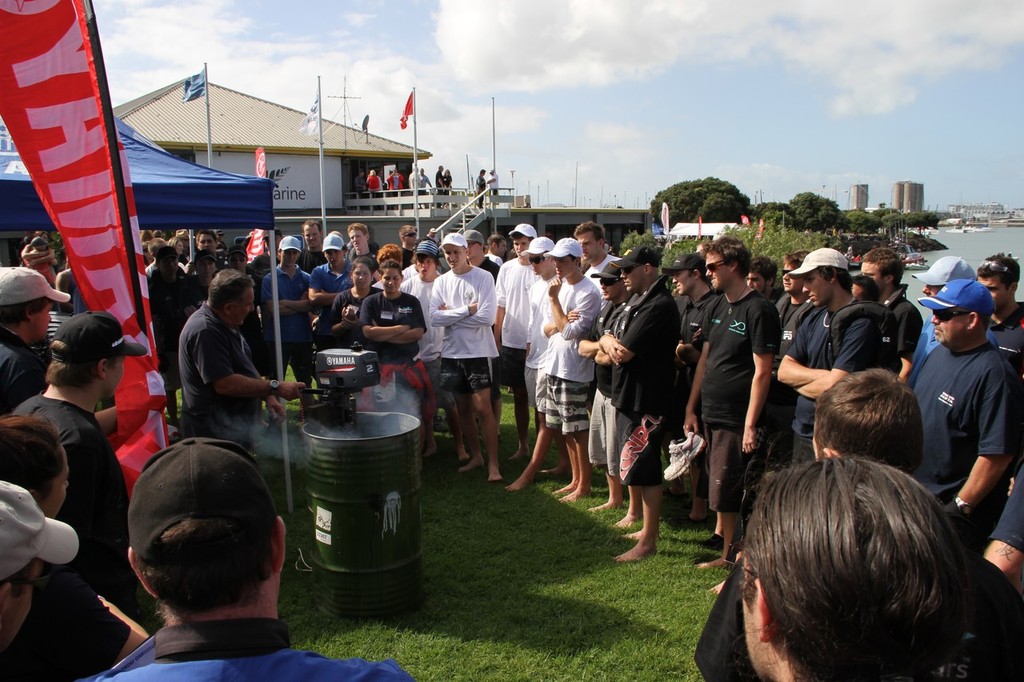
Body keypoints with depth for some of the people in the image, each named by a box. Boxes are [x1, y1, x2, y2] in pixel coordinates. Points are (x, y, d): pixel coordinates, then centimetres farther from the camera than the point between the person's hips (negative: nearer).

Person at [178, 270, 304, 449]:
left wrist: (268, 397, 6)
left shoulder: (225, 326, 12)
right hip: (214, 433, -10)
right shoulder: (205, 332, -23)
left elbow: (245, 370, 20)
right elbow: (225, 384, -29)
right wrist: (275, 387, -23)